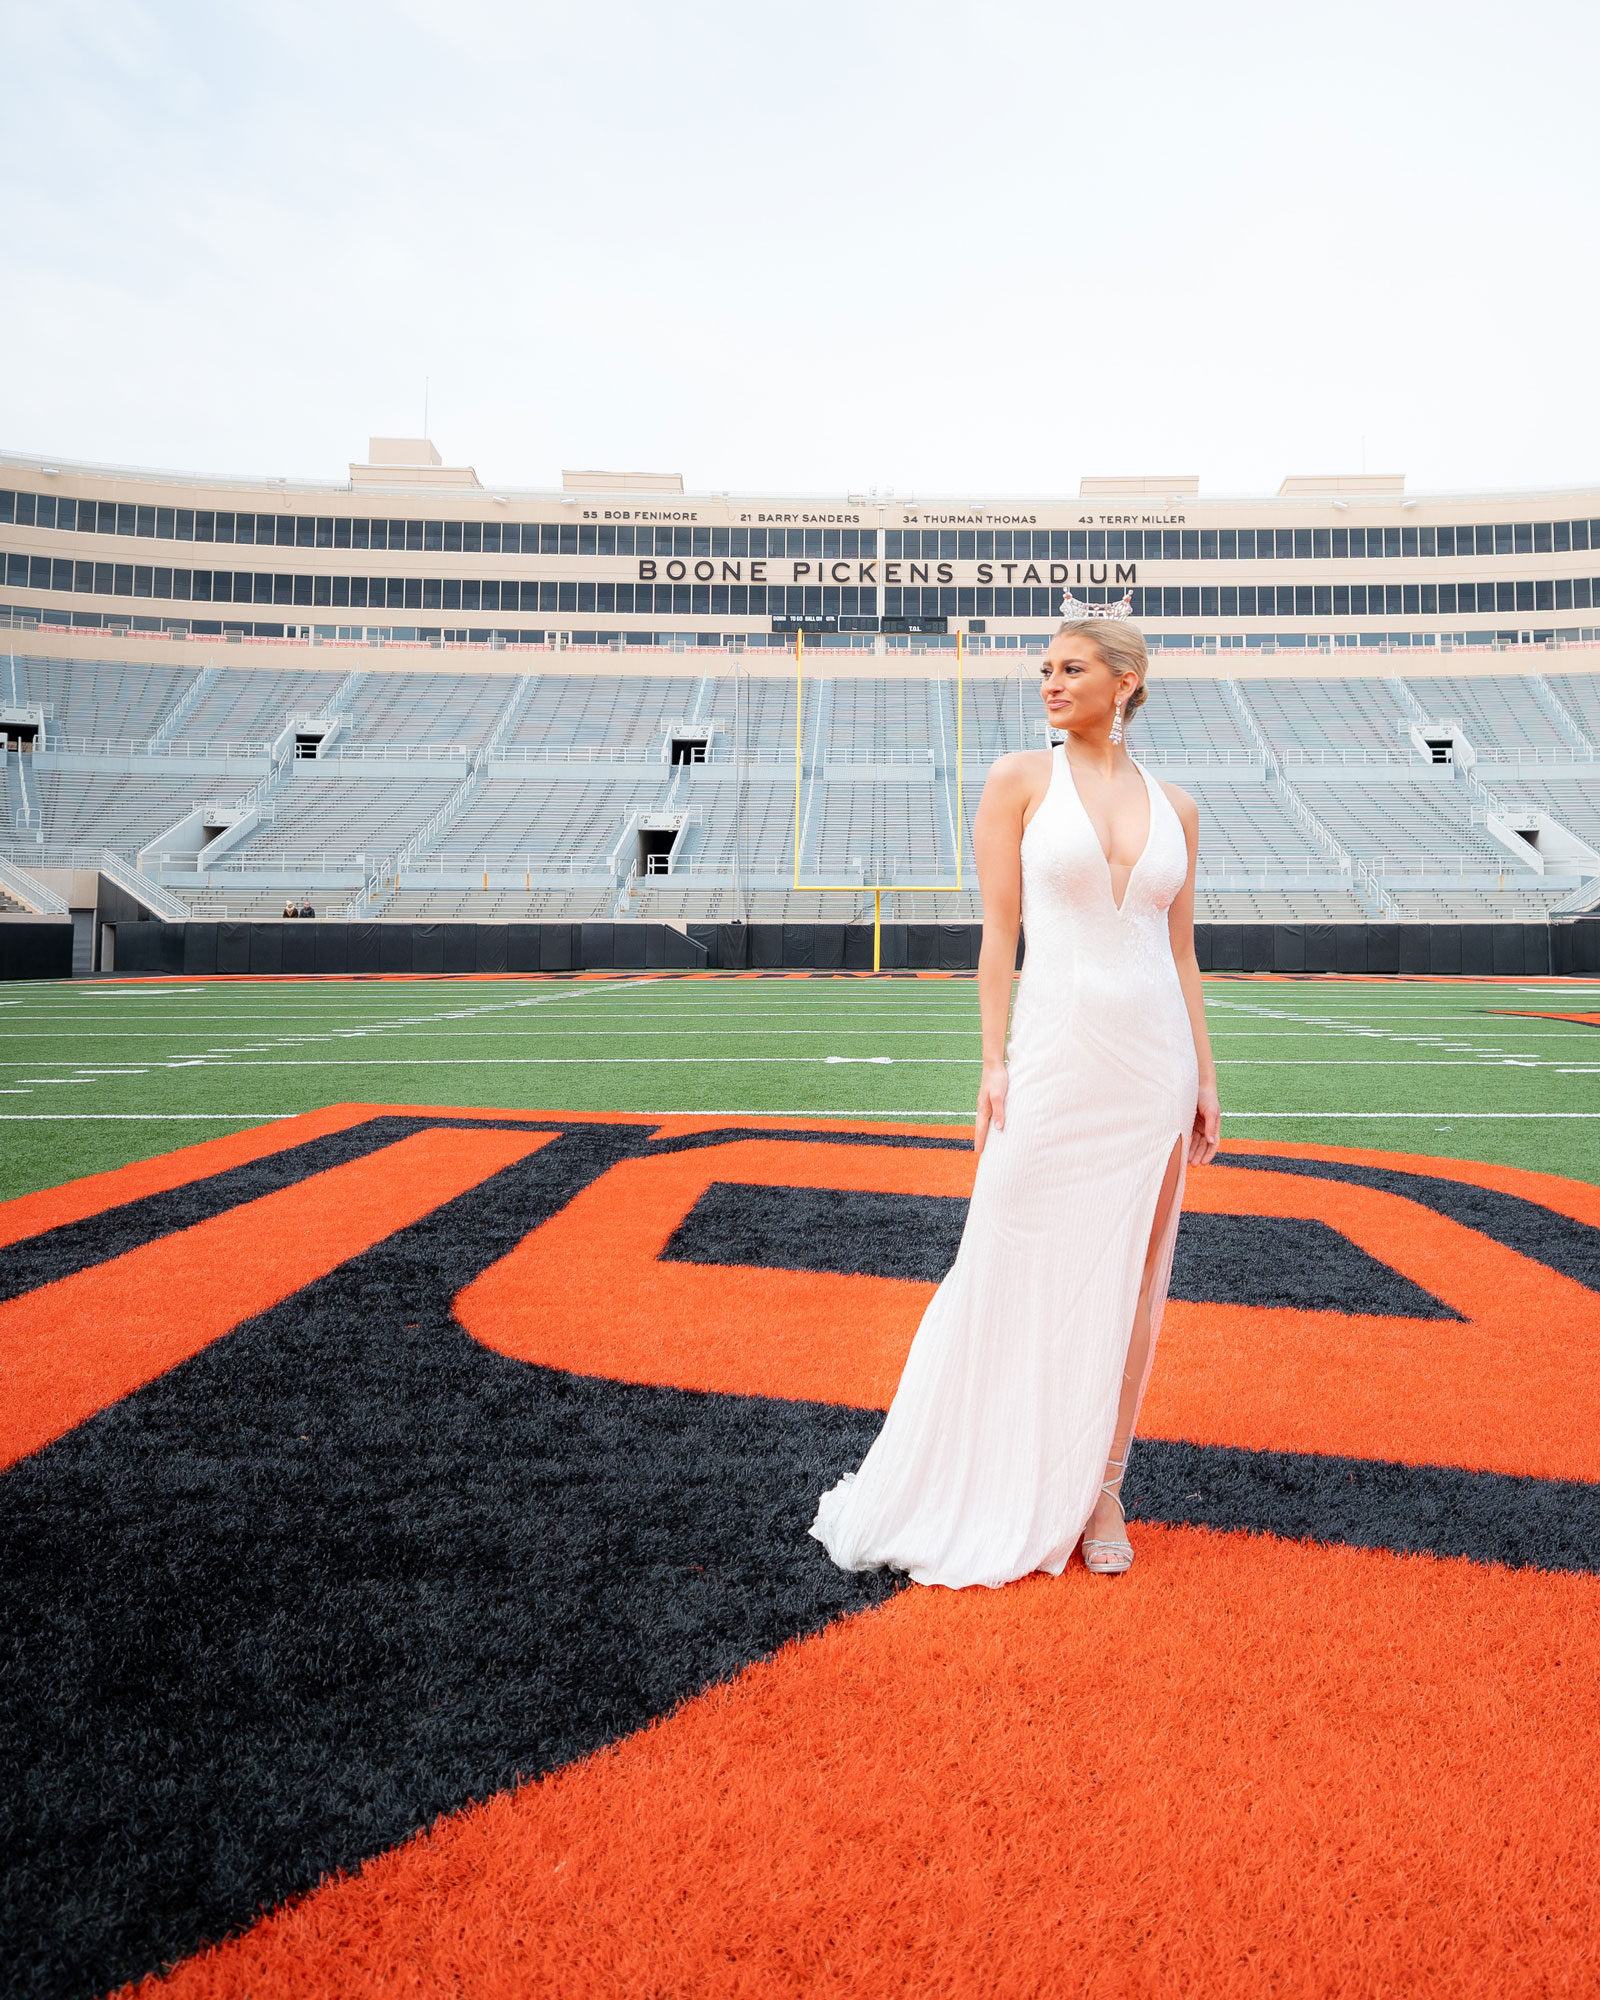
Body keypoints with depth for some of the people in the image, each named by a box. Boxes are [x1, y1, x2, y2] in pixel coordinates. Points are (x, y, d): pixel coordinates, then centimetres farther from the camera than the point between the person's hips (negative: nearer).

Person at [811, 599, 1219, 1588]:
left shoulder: (1174, 807, 9)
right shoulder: (1020, 780, 1)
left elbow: (1181, 950, 11)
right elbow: (999, 929, -2)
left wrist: (1204, 1076, 8)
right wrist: (994, 1061, -8)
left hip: (1154, 1060, 3)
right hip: (1055, 1052, -3)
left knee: (1130, 1283, 9)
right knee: (1023, 1274, 1)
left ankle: (1102, 1489, 25)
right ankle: (994, 1500, 19)